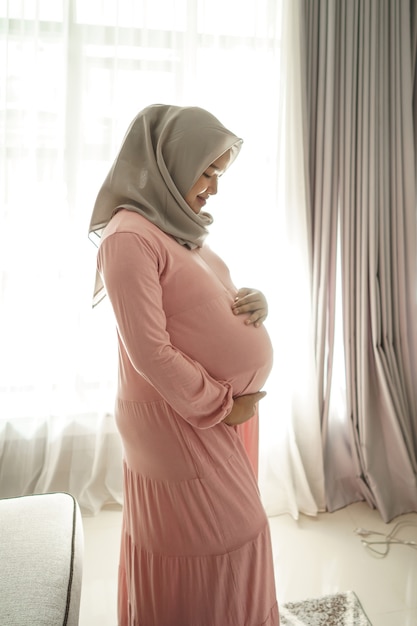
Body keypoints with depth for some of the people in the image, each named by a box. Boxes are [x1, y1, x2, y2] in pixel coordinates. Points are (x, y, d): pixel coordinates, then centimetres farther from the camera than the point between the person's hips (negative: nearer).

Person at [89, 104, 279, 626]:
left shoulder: (181, 229, 10)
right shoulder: (129, 236, -18)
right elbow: (150, 353, -21)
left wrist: (254, 301, -1)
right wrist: (222, 405, -12)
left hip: (222, 409, 9)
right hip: (179, 420, -8)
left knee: (233, 536, 19)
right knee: (220, 540, 6)